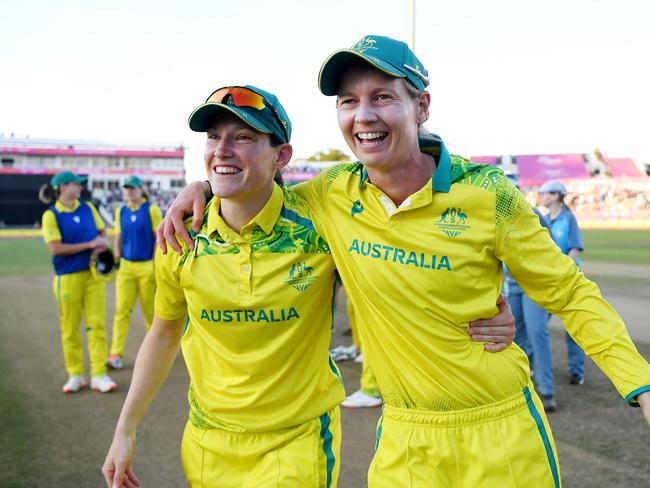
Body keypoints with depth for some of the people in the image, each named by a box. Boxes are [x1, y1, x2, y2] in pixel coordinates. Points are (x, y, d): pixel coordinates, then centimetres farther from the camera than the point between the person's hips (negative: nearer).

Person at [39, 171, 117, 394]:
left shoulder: (88, 207, 9)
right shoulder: (51, 215, -5)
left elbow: (102, 230, 19)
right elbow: (56, 248, -13)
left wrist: (102, 242, -5)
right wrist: (89, 245, -15)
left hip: (94, 273, 4)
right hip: (68, 277, -4)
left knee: (97, 324, -1)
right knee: (70, 328, 4)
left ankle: (98, 375, 3)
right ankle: (75, 375, 18)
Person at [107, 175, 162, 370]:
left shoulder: (152, 209, -3)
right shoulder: (120, 211, 10)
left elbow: (159, 238, -5)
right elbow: (118, 239, 14)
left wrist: (156, 266, -11)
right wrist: (116, 260, 6)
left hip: (147, 266, -3)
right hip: (126, 266, 3)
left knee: (150, 310, 5)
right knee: (122, 309, -4)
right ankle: (116, 354, -4)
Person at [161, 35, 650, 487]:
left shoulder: (486, 193, -15)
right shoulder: (331, 195, -7)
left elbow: (570, 294, -6)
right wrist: (203, 187, -4)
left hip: (500, 434, -2)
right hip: (403, 442, 2)